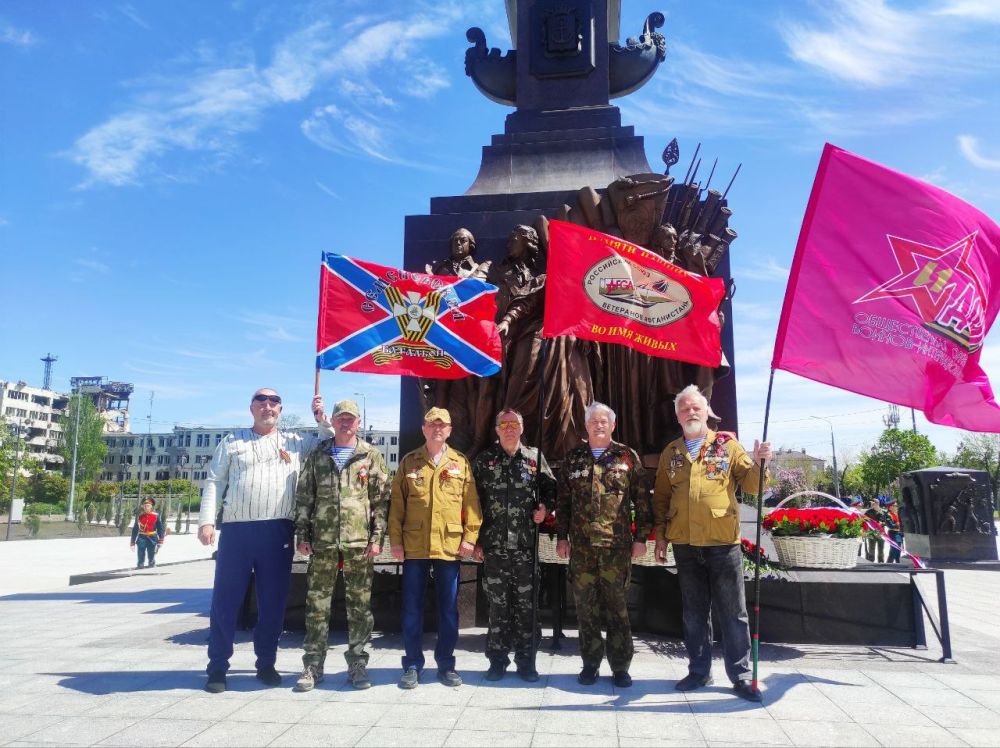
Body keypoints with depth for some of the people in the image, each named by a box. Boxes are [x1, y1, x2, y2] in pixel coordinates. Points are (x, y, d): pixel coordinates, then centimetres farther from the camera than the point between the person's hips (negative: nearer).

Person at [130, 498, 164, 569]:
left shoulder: (156, 516, 0)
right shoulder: (139, 516, 4)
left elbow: (160, 529, 1)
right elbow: (135, 529, 10)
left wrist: (160, 541, -6)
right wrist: (133, 542, 8)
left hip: (152, 539, -1)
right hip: (142, 538, 1)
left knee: (151, 557, 6)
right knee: (141, 556, -5)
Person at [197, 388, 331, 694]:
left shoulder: (297, 441, 13)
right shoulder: (232, 441, 11)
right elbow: (214, 482, 6)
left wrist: (322, 419, 4)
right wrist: (206, 520, -4)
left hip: (278, 532, 1)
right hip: (236, 530, -1)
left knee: (273, 602, 7)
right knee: (225, 600, 3)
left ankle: (266, 663, 21)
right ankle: (217, 668, 14)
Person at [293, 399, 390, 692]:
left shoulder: (371, 456, 5)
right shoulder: (317, 456, 10)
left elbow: (381, 499, 1)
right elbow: (304, 497, 9)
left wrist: (377, 537, -5)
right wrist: (303, 535, 2)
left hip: (360, 541, -1)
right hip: (323, 541, 2)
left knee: (360, 605, 5)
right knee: (317, 604, 5)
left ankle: (357, 663, 17)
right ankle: (313, 665, 16)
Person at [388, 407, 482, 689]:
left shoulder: (461, 462, 5)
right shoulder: (409, 462, 5)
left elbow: (471, 503, 3)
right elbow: (397, 504, 3)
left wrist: (470, 537, -4)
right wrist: (395, 539, -2)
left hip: (450, 546, 0)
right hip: (414, 546, 0)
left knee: (449, 608, 9)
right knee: (412, 608, 6)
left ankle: (446, 663, 22)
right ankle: (412, 665, 19)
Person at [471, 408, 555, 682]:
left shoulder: (534, 458, 6)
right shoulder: (483, 460, 4)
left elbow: (550, 488, 14)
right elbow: (473, 501, 4)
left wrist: (544, 507, -7)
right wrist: (476, 539, 1)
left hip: (525, 545, 0)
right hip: (494, 545, 0)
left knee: (526, 604, 5)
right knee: (498, 604, 6)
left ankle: (526, 661, 18)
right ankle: (497, 661, 18)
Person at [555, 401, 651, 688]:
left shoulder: (627, 457, 3)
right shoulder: (574, 458, 10)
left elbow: (642, 500, 3)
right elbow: (562, 500, 11)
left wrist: (641, 537, -2)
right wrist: (562, 537, 6)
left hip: (617, 545, -2)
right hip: (581, 546, 2)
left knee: (618, 605, 3)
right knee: (586, 606, 7)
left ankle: (620, 666, 16)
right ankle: (590, 664, 20)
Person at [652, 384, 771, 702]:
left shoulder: (727, 444, 2)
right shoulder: (671, 453, 10)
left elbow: (751, 486, 0)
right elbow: (660, 498, 13)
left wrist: (758, 463, -20)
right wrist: (660, 536, 8)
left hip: (723, 542, -2)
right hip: (685, 545, 3)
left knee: (733, 613, 5)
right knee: (694, 613, 13)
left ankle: (740, 675, 16)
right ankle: (699, 670, 25)